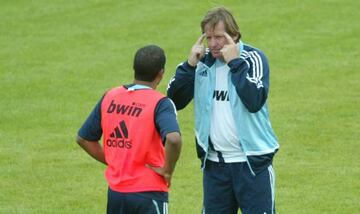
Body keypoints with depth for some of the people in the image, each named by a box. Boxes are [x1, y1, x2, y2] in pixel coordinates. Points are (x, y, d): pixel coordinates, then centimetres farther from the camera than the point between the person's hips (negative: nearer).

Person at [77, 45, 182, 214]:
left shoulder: (109, 97, 5)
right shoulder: (160, 103, -13)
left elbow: (83, 138, 12)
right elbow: (173, 138, -31)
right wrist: (167, 170, -15)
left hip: (115, 192, 6)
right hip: (149, 193, -6)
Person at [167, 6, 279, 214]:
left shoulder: (253, 58, -8)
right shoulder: (203, 61, 4)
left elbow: (255, 101, -23)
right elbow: (175, 101, 0)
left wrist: (234, 62, -21)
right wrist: (190, 64, -10)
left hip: (252, 162, -5)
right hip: (214, 162, 5)